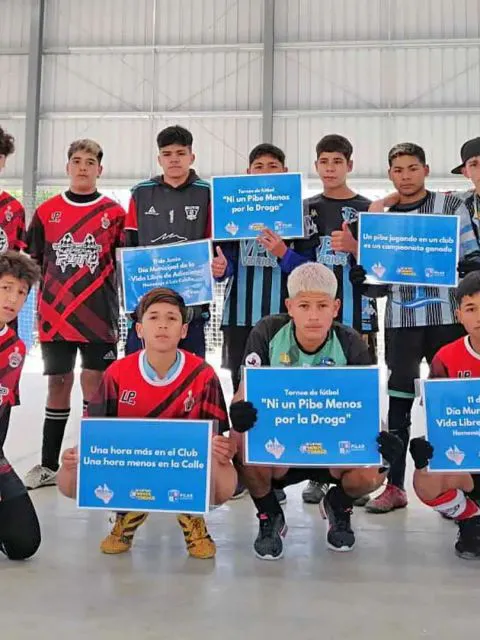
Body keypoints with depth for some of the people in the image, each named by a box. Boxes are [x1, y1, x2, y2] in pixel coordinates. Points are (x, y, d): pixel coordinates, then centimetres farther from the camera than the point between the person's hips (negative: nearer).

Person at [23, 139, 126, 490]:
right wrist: (37, 304, 5)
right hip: (54, 314, 2)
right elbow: (33, 262, 12)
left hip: (99, 315, -1)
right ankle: (49, 465, 19)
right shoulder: (46, 211, 8)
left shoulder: (114, 213, 4)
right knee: (59, 383, 8)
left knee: (96, 385, 0)